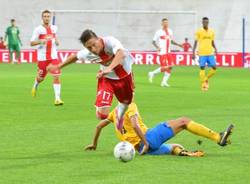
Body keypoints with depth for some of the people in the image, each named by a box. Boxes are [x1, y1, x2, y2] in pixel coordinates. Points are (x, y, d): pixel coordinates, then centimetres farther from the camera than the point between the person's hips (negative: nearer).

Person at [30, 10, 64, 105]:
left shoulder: (54, 28, 8)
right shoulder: (38, 29, -6)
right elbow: (32, 43, -8)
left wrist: (57, 41, 3)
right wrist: (41, 41, -23)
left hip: (53, 56, 2)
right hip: (42, 57, -2)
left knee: (57, 76, -11)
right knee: (41, 78, 11)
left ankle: (57, 98, -12)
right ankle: (35, 86, 47)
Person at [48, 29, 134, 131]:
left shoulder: (110, 42, -36)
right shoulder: (87, 53, -25)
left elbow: (121, 53, -57)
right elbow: (75, 57, -2)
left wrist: (109, 68, -73)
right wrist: (58, 66, 11)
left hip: (125, 75, 0)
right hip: (108, 78, 0)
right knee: (102, 115, -16)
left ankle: (119, 113, 59)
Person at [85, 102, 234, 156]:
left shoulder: (117, 110, 21)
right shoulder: (131, 107, -3)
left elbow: (99, 126, 25)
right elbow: (134, 126, -20)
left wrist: (94, 144, 37)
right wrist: (146, 143, -16)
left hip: (141, 147, 8)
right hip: (148, 138, -8)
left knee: (175, 147, 25)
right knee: (183, 121, -6)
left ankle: (181, 152, -16)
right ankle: (219, 138, -13)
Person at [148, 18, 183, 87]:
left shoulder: (170, 31, 11)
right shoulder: (159, 32, -8)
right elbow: (153, 41, -6)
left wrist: (178, 45, 11)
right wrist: (157, 47, -24)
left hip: (168, 52, 7)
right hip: (162, 52, -6)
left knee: (170, 67, -1)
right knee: (164, 68, -10)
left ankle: (164, 82, 7)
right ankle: (152, 74, 12)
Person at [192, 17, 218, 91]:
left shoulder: (211, 31, 10)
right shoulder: (199, 31, -1)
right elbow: (195, 42, 0)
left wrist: (215, 49, -1)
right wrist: (193, 52, -7)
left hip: (210, 53, 4)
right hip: (202, 53, -4)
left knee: (214, 68, -4)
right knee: (202, 68, -6)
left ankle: (206, 79, 19)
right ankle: (203, 85, 1)